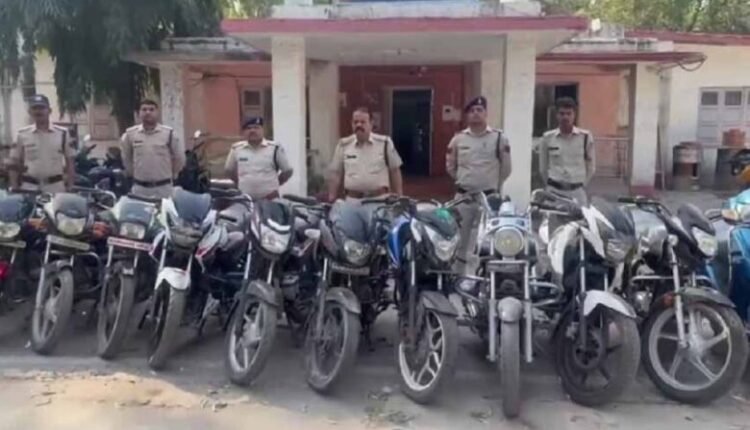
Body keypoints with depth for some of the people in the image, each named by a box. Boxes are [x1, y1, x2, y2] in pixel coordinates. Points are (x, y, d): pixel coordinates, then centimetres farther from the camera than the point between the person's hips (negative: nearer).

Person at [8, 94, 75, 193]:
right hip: (29, 187, 0)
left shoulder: (62, 134, 2)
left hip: (55, 187, 0)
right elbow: (15, 164, 8)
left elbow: (69, 162, 5)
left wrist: (70, 187, 0)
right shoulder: (22, 135, 3)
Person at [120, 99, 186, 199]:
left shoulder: (169, 134, -4)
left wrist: (171, 174, 9)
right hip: (139, 187, 2)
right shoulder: (130, 134, 1)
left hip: (163, 187, -1)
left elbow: (179, 157, 5)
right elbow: (126, 157, 18)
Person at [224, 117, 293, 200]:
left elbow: (287, 170, 7)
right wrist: (242, 184, 13)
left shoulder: (274, 148, -3)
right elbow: (229, 170, 19)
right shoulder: (236, 149, 4)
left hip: (270, 198, -2)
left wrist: (275, 184, 7)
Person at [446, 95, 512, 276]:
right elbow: (450, 166, 14)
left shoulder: (499, 138, -3)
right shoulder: (458, 138, 4)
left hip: (489, 197, -2)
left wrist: (493, 183, 11)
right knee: (460, 241, 9)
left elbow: (506, 168, 5)